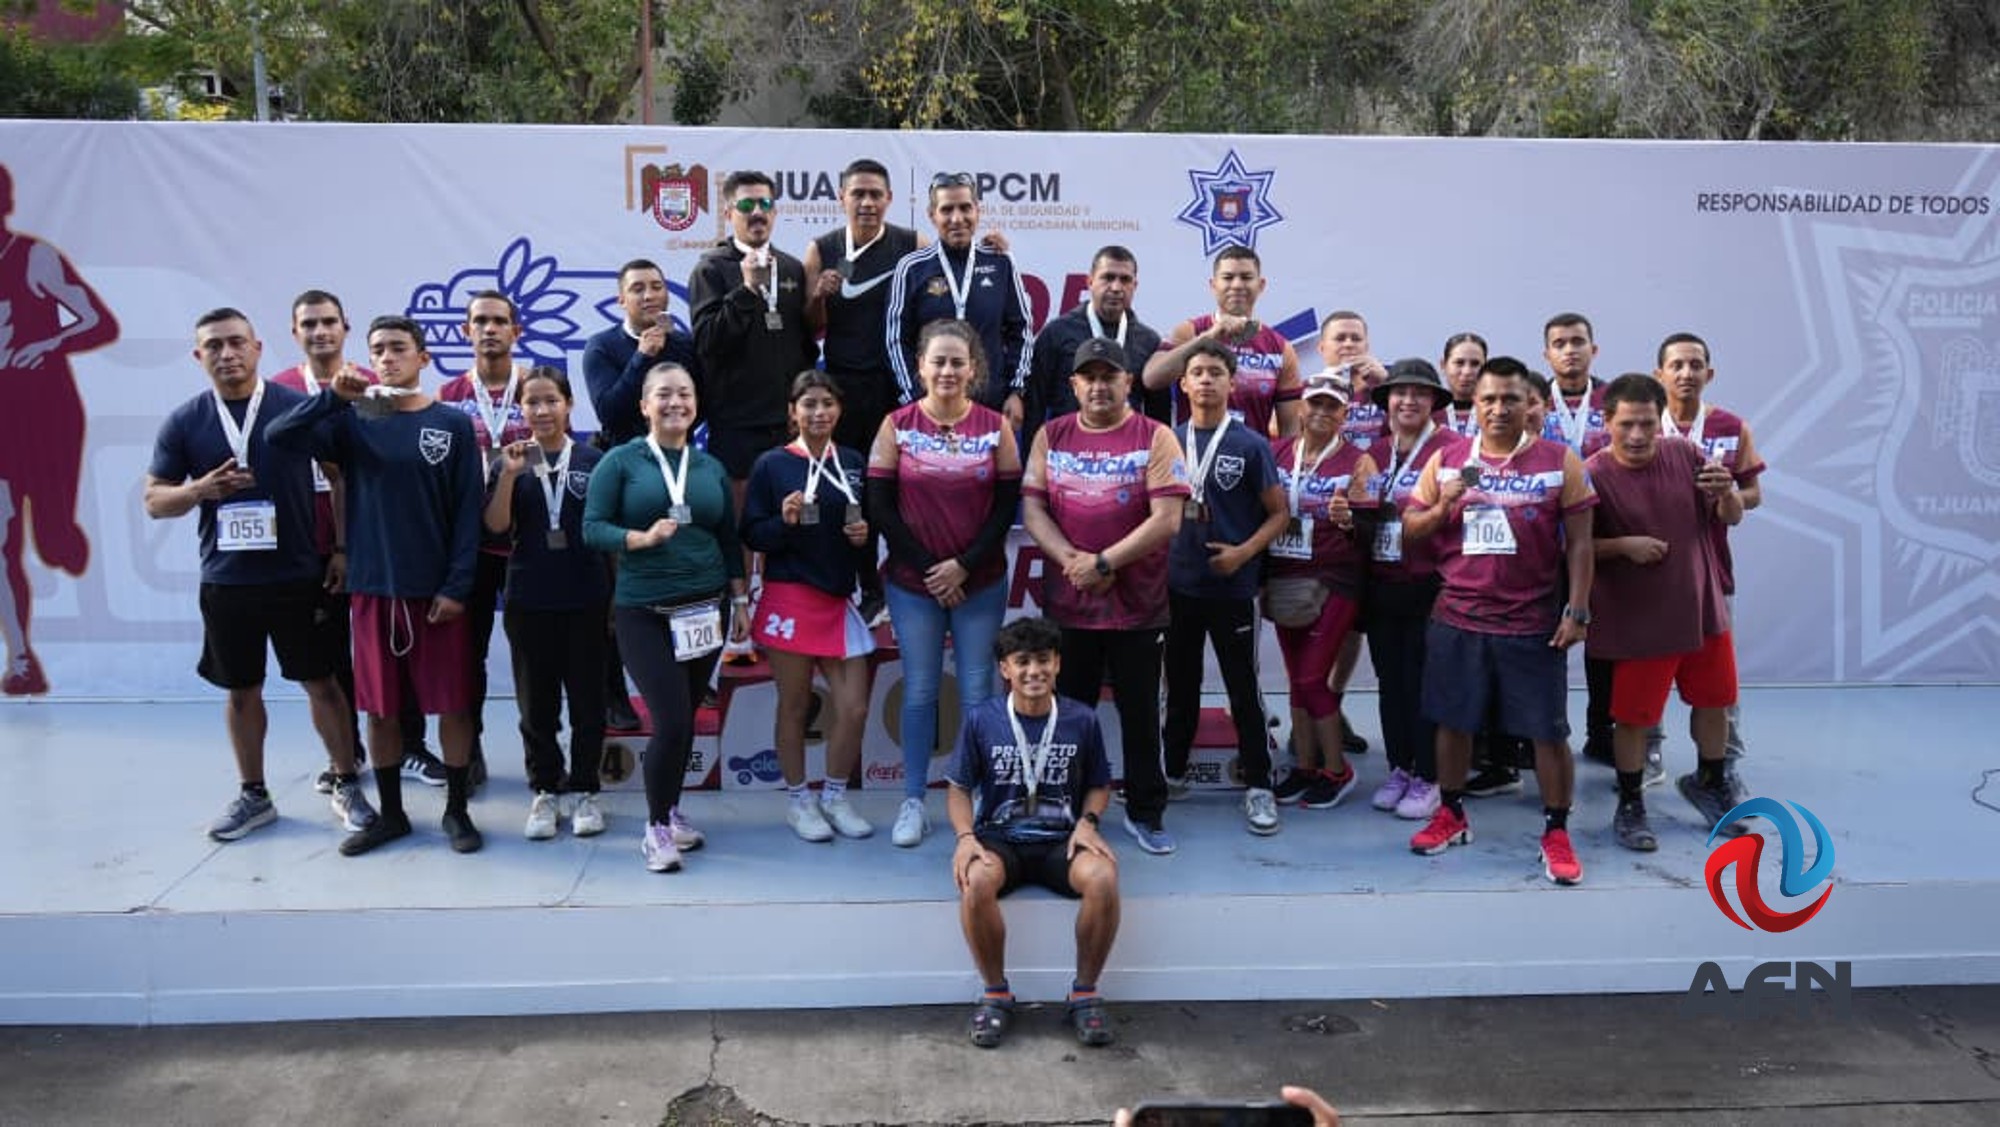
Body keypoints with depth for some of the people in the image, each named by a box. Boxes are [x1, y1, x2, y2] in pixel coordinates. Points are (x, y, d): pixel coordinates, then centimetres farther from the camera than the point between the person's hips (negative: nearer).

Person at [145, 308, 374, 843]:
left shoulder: (298, 407, -5)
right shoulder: (184, 422, 1)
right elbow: (154, 501, 4)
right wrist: (201, 488, -16)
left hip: (299, 576, -2)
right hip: (225, 580, 3)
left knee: (321, 681, 5)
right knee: (241, 690, 13)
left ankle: (346, 784, 19)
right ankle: (253, 795, 28)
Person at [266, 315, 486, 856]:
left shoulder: (453, 424, 0)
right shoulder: (352, 421, 5)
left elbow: (469, 511, -3)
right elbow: (279, 436, -8)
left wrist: (457, 587, -9)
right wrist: (335, 396, -17)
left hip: (437, 591, -2)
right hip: (372, 588, 2)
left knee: (452, 704, 3)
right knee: (380, 708, 10)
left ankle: (457, 810, 18)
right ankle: (390, 813, 24)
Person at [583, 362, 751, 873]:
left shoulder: (711, 467, 10)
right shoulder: (621, 461, -2)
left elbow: (729, 539, 15)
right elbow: (592, 527, -7)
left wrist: (740, 599, 12)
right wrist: (642, 537, -23)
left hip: (704, 608, 4)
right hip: (644, 613, -4)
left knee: (686, 719, 8)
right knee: (671, 721, -10)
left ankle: (671, 810, 29)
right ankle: (656, 827, 10)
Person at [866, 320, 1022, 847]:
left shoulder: (995, 427, 1)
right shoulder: (897, 425, 0)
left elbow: (1008, 504, -1)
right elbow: (879, 504, -3)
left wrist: (964, 565, -10)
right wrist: (926, 567, -8)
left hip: (980, 581, 0)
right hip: (912, 582, 0)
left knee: (976, 692, 3)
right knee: (920, 691, 5)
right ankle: (913, 802, 15)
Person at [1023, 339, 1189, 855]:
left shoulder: (1155, 438, -3)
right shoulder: (1051, 436, 7)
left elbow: (1166, 519, -12)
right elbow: (1032, 507, 1)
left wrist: (1104, 563, -15)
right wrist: (1071, 560, -14)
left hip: (1138, 603, -2)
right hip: (1065, 601, 2)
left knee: (1140, 711, 7)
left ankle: (1146, 813, 20)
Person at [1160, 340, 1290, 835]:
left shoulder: (1250, 446, -4)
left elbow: (1279, 513, -1)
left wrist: (1244, 552, -15)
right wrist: (1156, 553, 0)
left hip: (1232, 586, -3)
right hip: (1177, 583, 3)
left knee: (1244, 688, 2)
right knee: (1180, 683, 15)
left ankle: (1259, 786, 11)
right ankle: (1173, 771, 29)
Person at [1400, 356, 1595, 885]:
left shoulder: (1561, 460, -2)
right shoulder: (1445, 461, 4)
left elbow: (1579, 542, -2)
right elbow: (1410, 529, 8)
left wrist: (1578, 610, -7)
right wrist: (1442, 507, -12)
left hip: (1532, 623, -2)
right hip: (1457, 619, 2)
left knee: (1548, 730, 3)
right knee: (1453, 720, 12)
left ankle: (1556, 832, 15)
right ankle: (1451, 814, 30)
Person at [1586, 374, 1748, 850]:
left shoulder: (1687, 455, -3)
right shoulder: (1594, 475, -15)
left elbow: (1732, 517, 4)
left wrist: (1727, 493, -17)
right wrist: (1624, 545, -24)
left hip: (1701, 607, 5)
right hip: (1637, 619, -5)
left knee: (1714, 700, 19)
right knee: (1633, 715, 5)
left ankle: (1710, 782, 42)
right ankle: (1629, 806, 22)